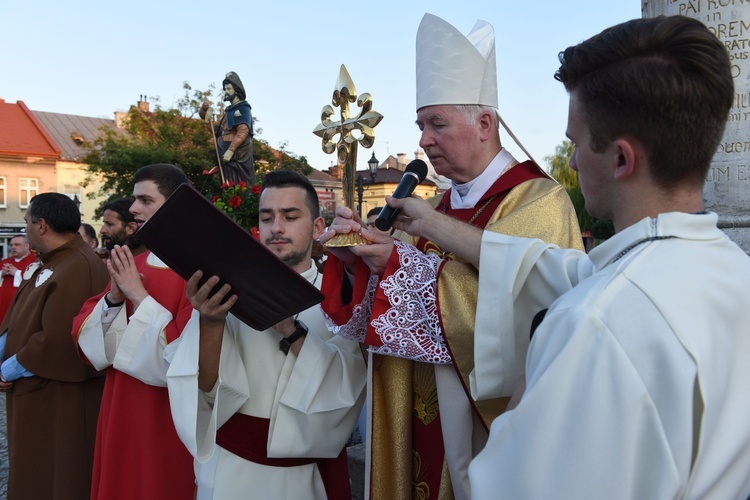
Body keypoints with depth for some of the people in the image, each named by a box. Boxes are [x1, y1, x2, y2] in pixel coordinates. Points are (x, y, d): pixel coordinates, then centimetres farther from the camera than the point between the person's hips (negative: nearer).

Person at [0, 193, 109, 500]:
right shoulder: (48, 264, 10)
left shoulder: (78, 270, -25)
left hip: (59, 401, -10)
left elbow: (56, 342, -28)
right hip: (35, 394, 10)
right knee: (32, 475, 22)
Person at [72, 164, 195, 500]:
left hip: (169, 421, -7)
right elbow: (84, 336, 6)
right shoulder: (130, 264, 7)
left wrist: (139, 296, -21)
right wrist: (113, 298, -13)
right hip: (123, 413, 7)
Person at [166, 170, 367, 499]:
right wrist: (210, 322, -28)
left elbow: (348, 389, -19)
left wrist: (290, 329, -30)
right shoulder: (235, 291, -5)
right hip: (231, 471, 1)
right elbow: (207, 390, -12)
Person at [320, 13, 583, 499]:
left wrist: (400, 261, -24)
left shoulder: (540, 201, -12)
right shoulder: (435, 211, 8)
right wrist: (353, 258, -12)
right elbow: (381, 309, 8)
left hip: (494, 427, -6)